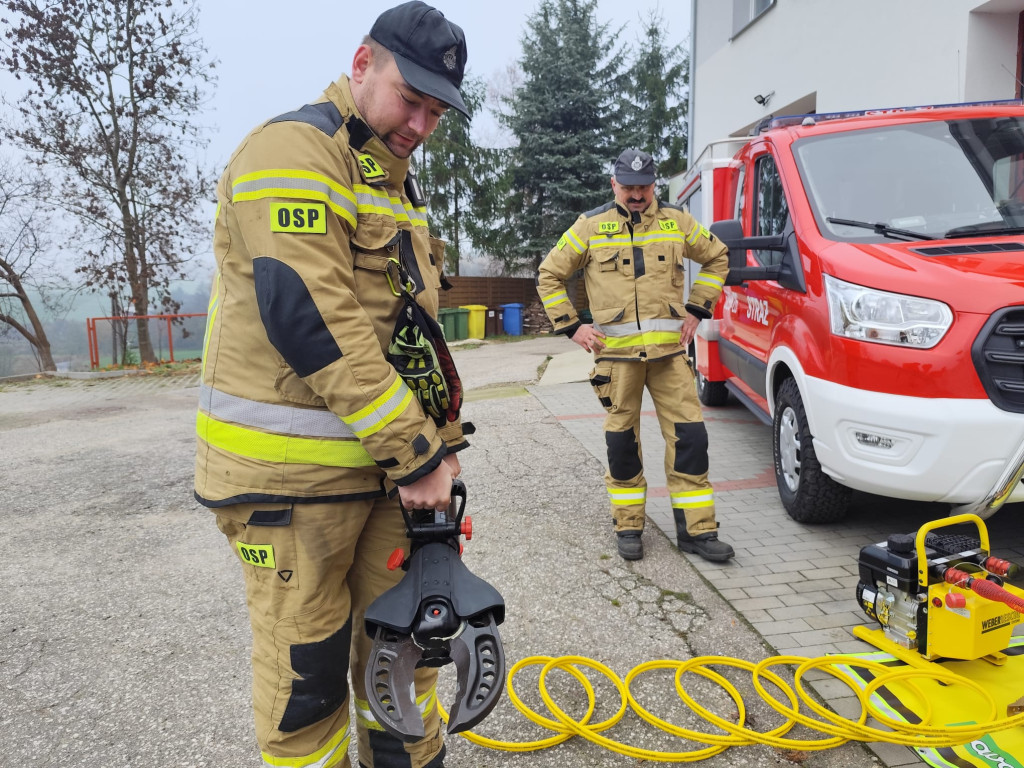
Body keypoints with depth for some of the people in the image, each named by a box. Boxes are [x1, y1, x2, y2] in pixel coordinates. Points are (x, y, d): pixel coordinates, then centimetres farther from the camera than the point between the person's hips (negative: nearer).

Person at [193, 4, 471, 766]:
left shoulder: (396, 184, 17)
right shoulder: (294, 150, -12)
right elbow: (312, 321, -23)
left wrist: (442, 438, 12)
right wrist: (416, 453, -19)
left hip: (384, 460, 9)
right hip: (290, 471, -8)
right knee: (307, 663, 5)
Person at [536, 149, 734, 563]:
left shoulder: (677, 222, 10)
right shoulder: (591, 226, 4)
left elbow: (717, 258, 23)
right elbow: (549, 276, 10)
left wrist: (696, 310, 12)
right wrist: (571, 327, 2)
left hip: (669, 349, 2)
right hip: (616, 352, -1)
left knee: (688, 435, -1)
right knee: (622, 439, 5)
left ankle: (696, 529, 10)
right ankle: (628, 528, 20)